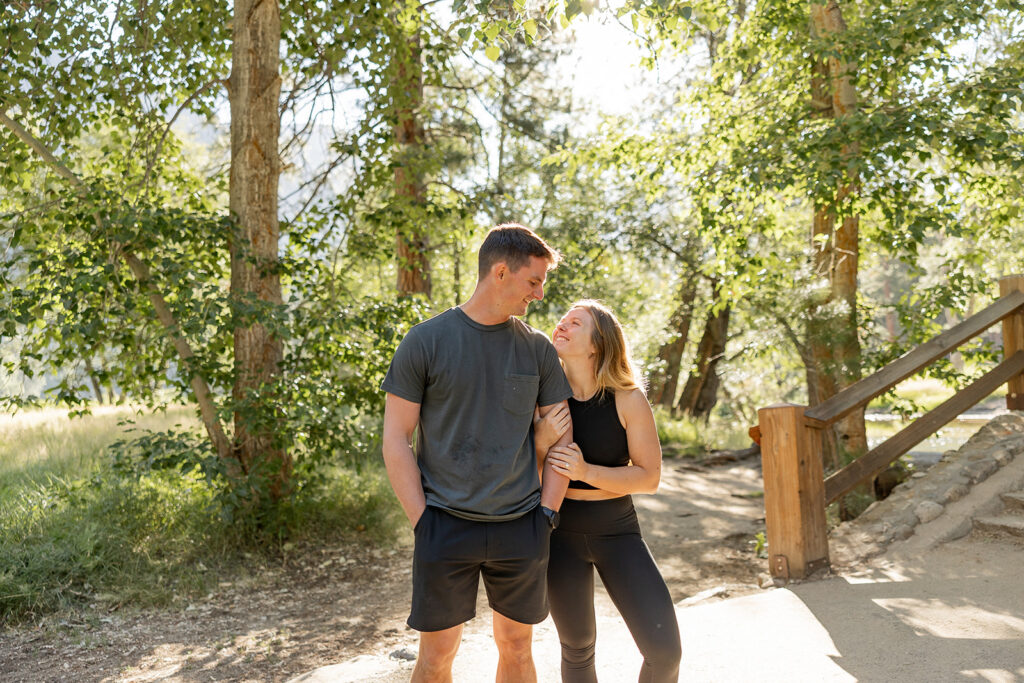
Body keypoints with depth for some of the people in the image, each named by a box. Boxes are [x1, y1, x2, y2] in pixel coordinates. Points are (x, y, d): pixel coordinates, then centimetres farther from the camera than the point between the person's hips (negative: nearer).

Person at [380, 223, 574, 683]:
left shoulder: (538, 348, 6)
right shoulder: (425, 342, -4)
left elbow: (559, 436, 9)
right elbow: (395, 440, -4)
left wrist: (548, 513, 1)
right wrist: (422, 523, -9)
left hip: (521, 527, 3)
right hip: (445, 525, -3)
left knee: (517, 646, 15)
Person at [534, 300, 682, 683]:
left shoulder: (627, 400, -11)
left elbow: (649, 477, -9)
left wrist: (586, 471, -23)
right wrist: (541, 440, -22)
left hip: (617, 530, -1)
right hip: (560, 532, 1)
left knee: (664, 649, -7)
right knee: (578, 649, 13)